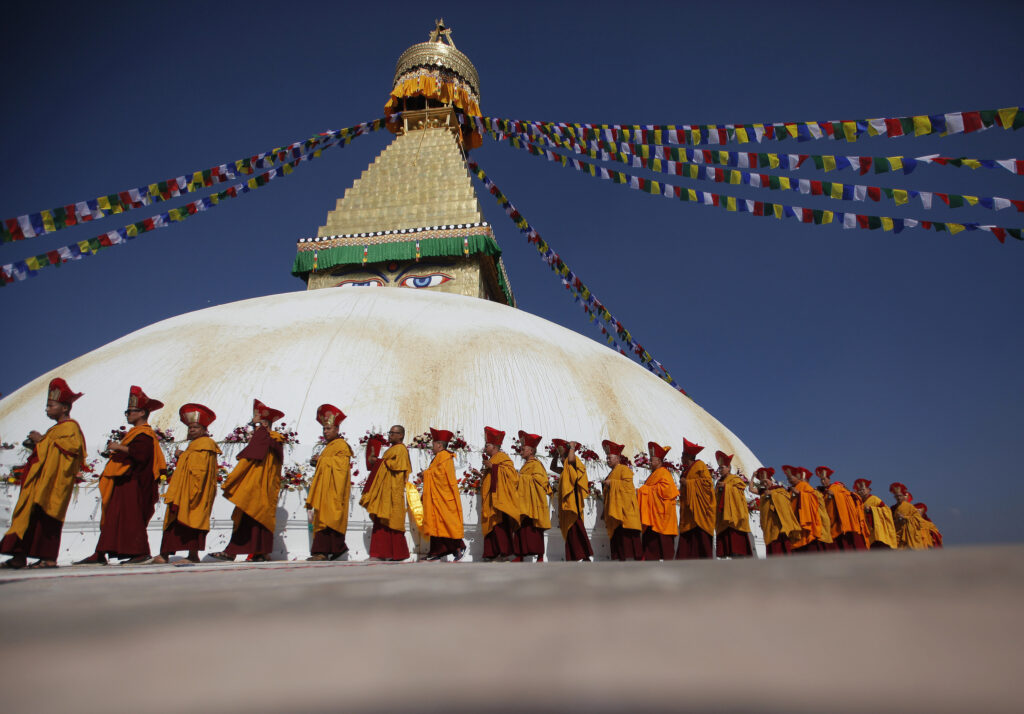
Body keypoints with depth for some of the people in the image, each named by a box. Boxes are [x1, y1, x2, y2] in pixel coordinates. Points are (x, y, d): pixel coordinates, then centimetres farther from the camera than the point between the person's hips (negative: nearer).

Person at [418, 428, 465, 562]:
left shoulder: (444, 456, -10)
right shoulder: (439, 457, 20)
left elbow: (441, 472, -20)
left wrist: (426, 473, -8)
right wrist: (426, 474, 10)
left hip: (443, 498, -10)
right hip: (437, 497, 10)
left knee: (447, 521, -9)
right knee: (437, 522, 6)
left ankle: (459, 546, -4)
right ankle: (438, 551, 6)